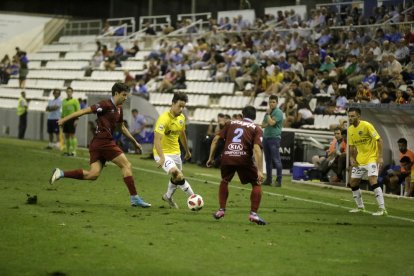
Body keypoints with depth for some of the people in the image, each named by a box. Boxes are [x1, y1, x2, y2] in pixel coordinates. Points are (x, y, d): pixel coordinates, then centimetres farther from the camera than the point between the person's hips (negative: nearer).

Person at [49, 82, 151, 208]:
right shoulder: (106, 105, -10)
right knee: (126, 165, -5)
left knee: (93, 174, 1)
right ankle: (134, 198, -3)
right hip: (104, 142, -9)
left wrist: (135, 142, 35)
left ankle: (60, 173, 1)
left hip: (97, 144, 9)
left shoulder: (118, 109, 17)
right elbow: (85, 111, -12)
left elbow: (122, 127, 31)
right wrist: (64, 119, -13)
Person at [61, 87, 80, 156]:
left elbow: (78, 111, -7)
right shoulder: (64, 101, 16)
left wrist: (76, 120, -15)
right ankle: (67, 151, 13)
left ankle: (74, 151, -8)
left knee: (72, 135, -8)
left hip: (72, 119, -6)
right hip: (65, 119, 6)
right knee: (66, 135, 7)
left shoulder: (75, 101, -3)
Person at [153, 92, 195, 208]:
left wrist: (187, 151, 28)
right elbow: (157, 139, -31)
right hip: (163, 154, -8)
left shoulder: (181, 117, 2)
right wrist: (162, 158, -42)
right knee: (178, 175, -26)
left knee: (177, 178, 21)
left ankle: (168, 197, 47)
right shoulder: (164, 119, -24)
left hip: (175, 152, 8)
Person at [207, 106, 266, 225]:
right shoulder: (257, 129, 11)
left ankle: (221, 210, 27)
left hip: (227, 158, 3)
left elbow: (215, 139, 15)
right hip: (244, 159, -3)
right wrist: (260, 171, -10)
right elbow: (257, 149, -5)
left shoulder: (231, 123, 21)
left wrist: (211, 158, 22)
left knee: (224, 181, 30)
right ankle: (253, 213, 3)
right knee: (257, 184, 15)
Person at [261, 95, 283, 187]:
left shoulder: (278, 112, -6)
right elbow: (263, 125, 16)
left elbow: (271, 122, -17)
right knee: (268, 160, 10)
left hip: (274, 138, -8)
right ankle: (268, 179, 14)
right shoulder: (268, 112, 18)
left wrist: (268, 114, -4)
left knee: (276, 160, -9)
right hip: (266, 137, 8)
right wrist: (268, 124, -5)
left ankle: (279, 180, -7)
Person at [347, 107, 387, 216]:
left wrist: (380, 156, -21)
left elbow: (379, 140, -15)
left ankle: (382, 209, -20)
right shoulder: (350, 129, 5)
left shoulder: (366, 125, -16)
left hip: (372, 158, -8)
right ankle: (360, 207, 25)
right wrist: (351, 158, 1)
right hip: (359, 160, 8)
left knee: (373, 181, -22)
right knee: (353, 182, 8)